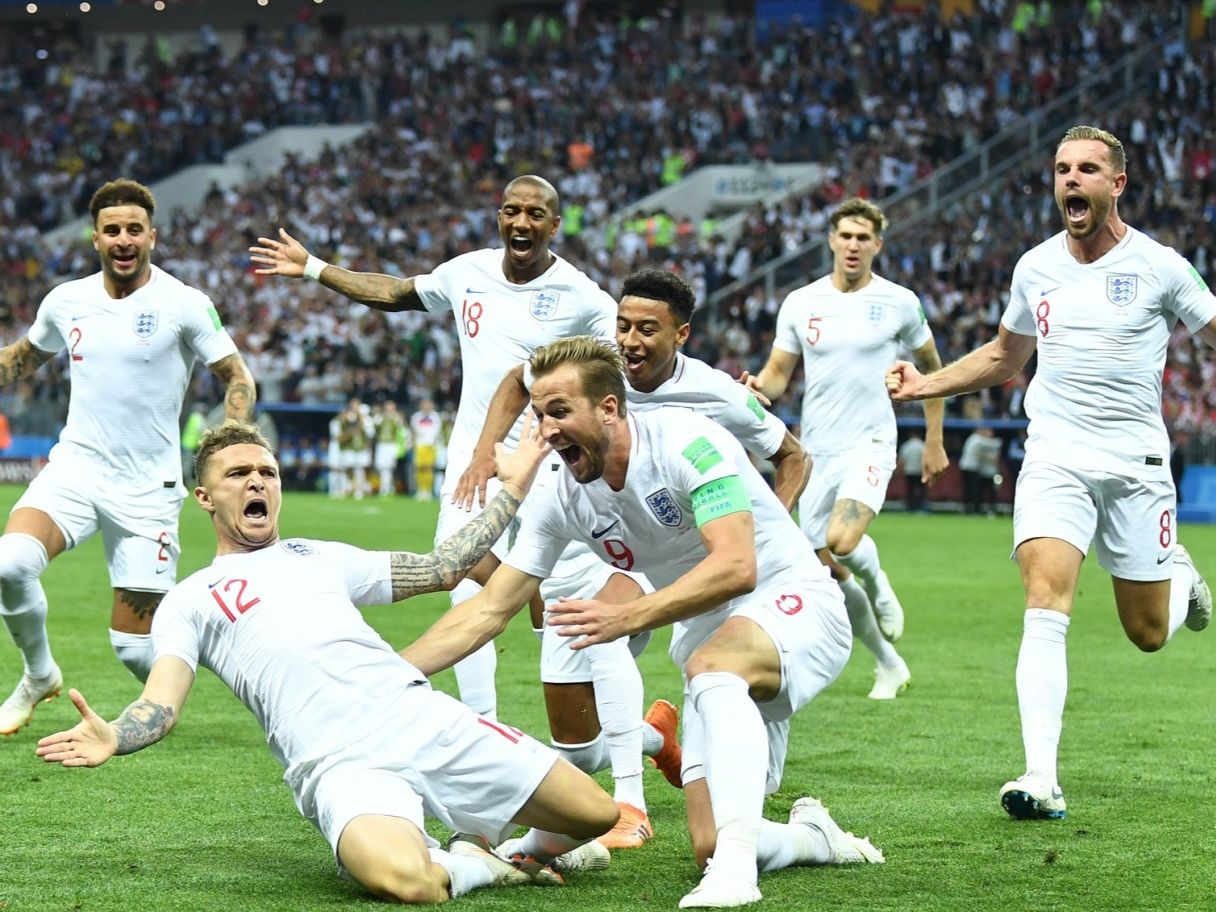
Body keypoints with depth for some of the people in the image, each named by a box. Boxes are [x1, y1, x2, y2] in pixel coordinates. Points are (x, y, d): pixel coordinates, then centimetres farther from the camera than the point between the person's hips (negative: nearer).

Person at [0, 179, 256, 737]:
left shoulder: (183, 304, -6)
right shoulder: (65, 301, 6)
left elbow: (236, 378, 0)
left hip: (147, 487, -3)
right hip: (76, 466, 3)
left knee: (134, 647, -5)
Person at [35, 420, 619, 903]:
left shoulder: (321, 557, 27)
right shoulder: (187, 603, 16)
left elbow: (441, 569, 31)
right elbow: (161, 704, 2)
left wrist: (513, 488, 28)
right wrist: (113, 739, -21)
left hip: (428, 718, 5)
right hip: (339, 766, -5)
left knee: (596, 815, -3)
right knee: (405, 883, -37)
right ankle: (470, 869, -5)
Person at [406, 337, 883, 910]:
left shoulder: (686, 442, -22)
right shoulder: (563, 502, -3)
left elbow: (735, 568, -32)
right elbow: (487, 611, -1)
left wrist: (629, 617, -42)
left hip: (794, 602, -6)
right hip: (712, 637, 7)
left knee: (712, 663, -40)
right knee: (709, 846, -7)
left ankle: (734, 863, -45)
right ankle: (815, 838, 25)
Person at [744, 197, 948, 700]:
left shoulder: (899, 302, -1)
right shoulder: (800, 303, 4)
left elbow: (931, 366, 12)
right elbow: (778, 374, 7)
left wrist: (934, 441, 12)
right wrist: (759, 386, -18)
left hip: (870, 442, -3)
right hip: (816, 450, 3)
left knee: (842, 541, -29)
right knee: (830, 575, 3)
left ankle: (877, 583, 6)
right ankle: (889, 663, 24)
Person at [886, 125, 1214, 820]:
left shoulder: (1159, 266, -4)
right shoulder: (1035, 268, 7)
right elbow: (1003, 357, 24)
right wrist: (924, 386, 12)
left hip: (1136, 463, -1)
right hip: (1054, 459, 1)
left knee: (1149, 633, 6)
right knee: (1046, 606, -19)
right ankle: (1042, 780, -25)